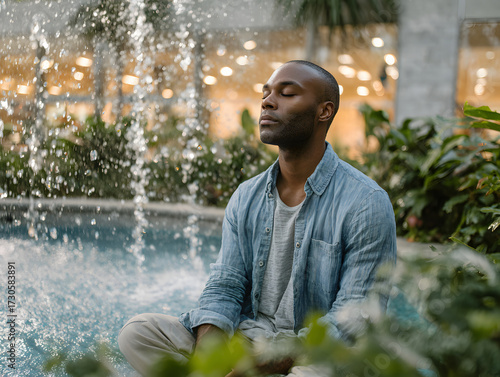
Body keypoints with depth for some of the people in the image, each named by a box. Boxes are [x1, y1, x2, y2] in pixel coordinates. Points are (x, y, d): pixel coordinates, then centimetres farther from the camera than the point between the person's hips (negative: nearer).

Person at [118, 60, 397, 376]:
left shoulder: (367, 204, -10)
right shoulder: (246, 198, 7)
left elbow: (351, 320, -13)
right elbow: (223, 287, 5)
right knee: (137, 331, -12)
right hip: (245, 336, 5)